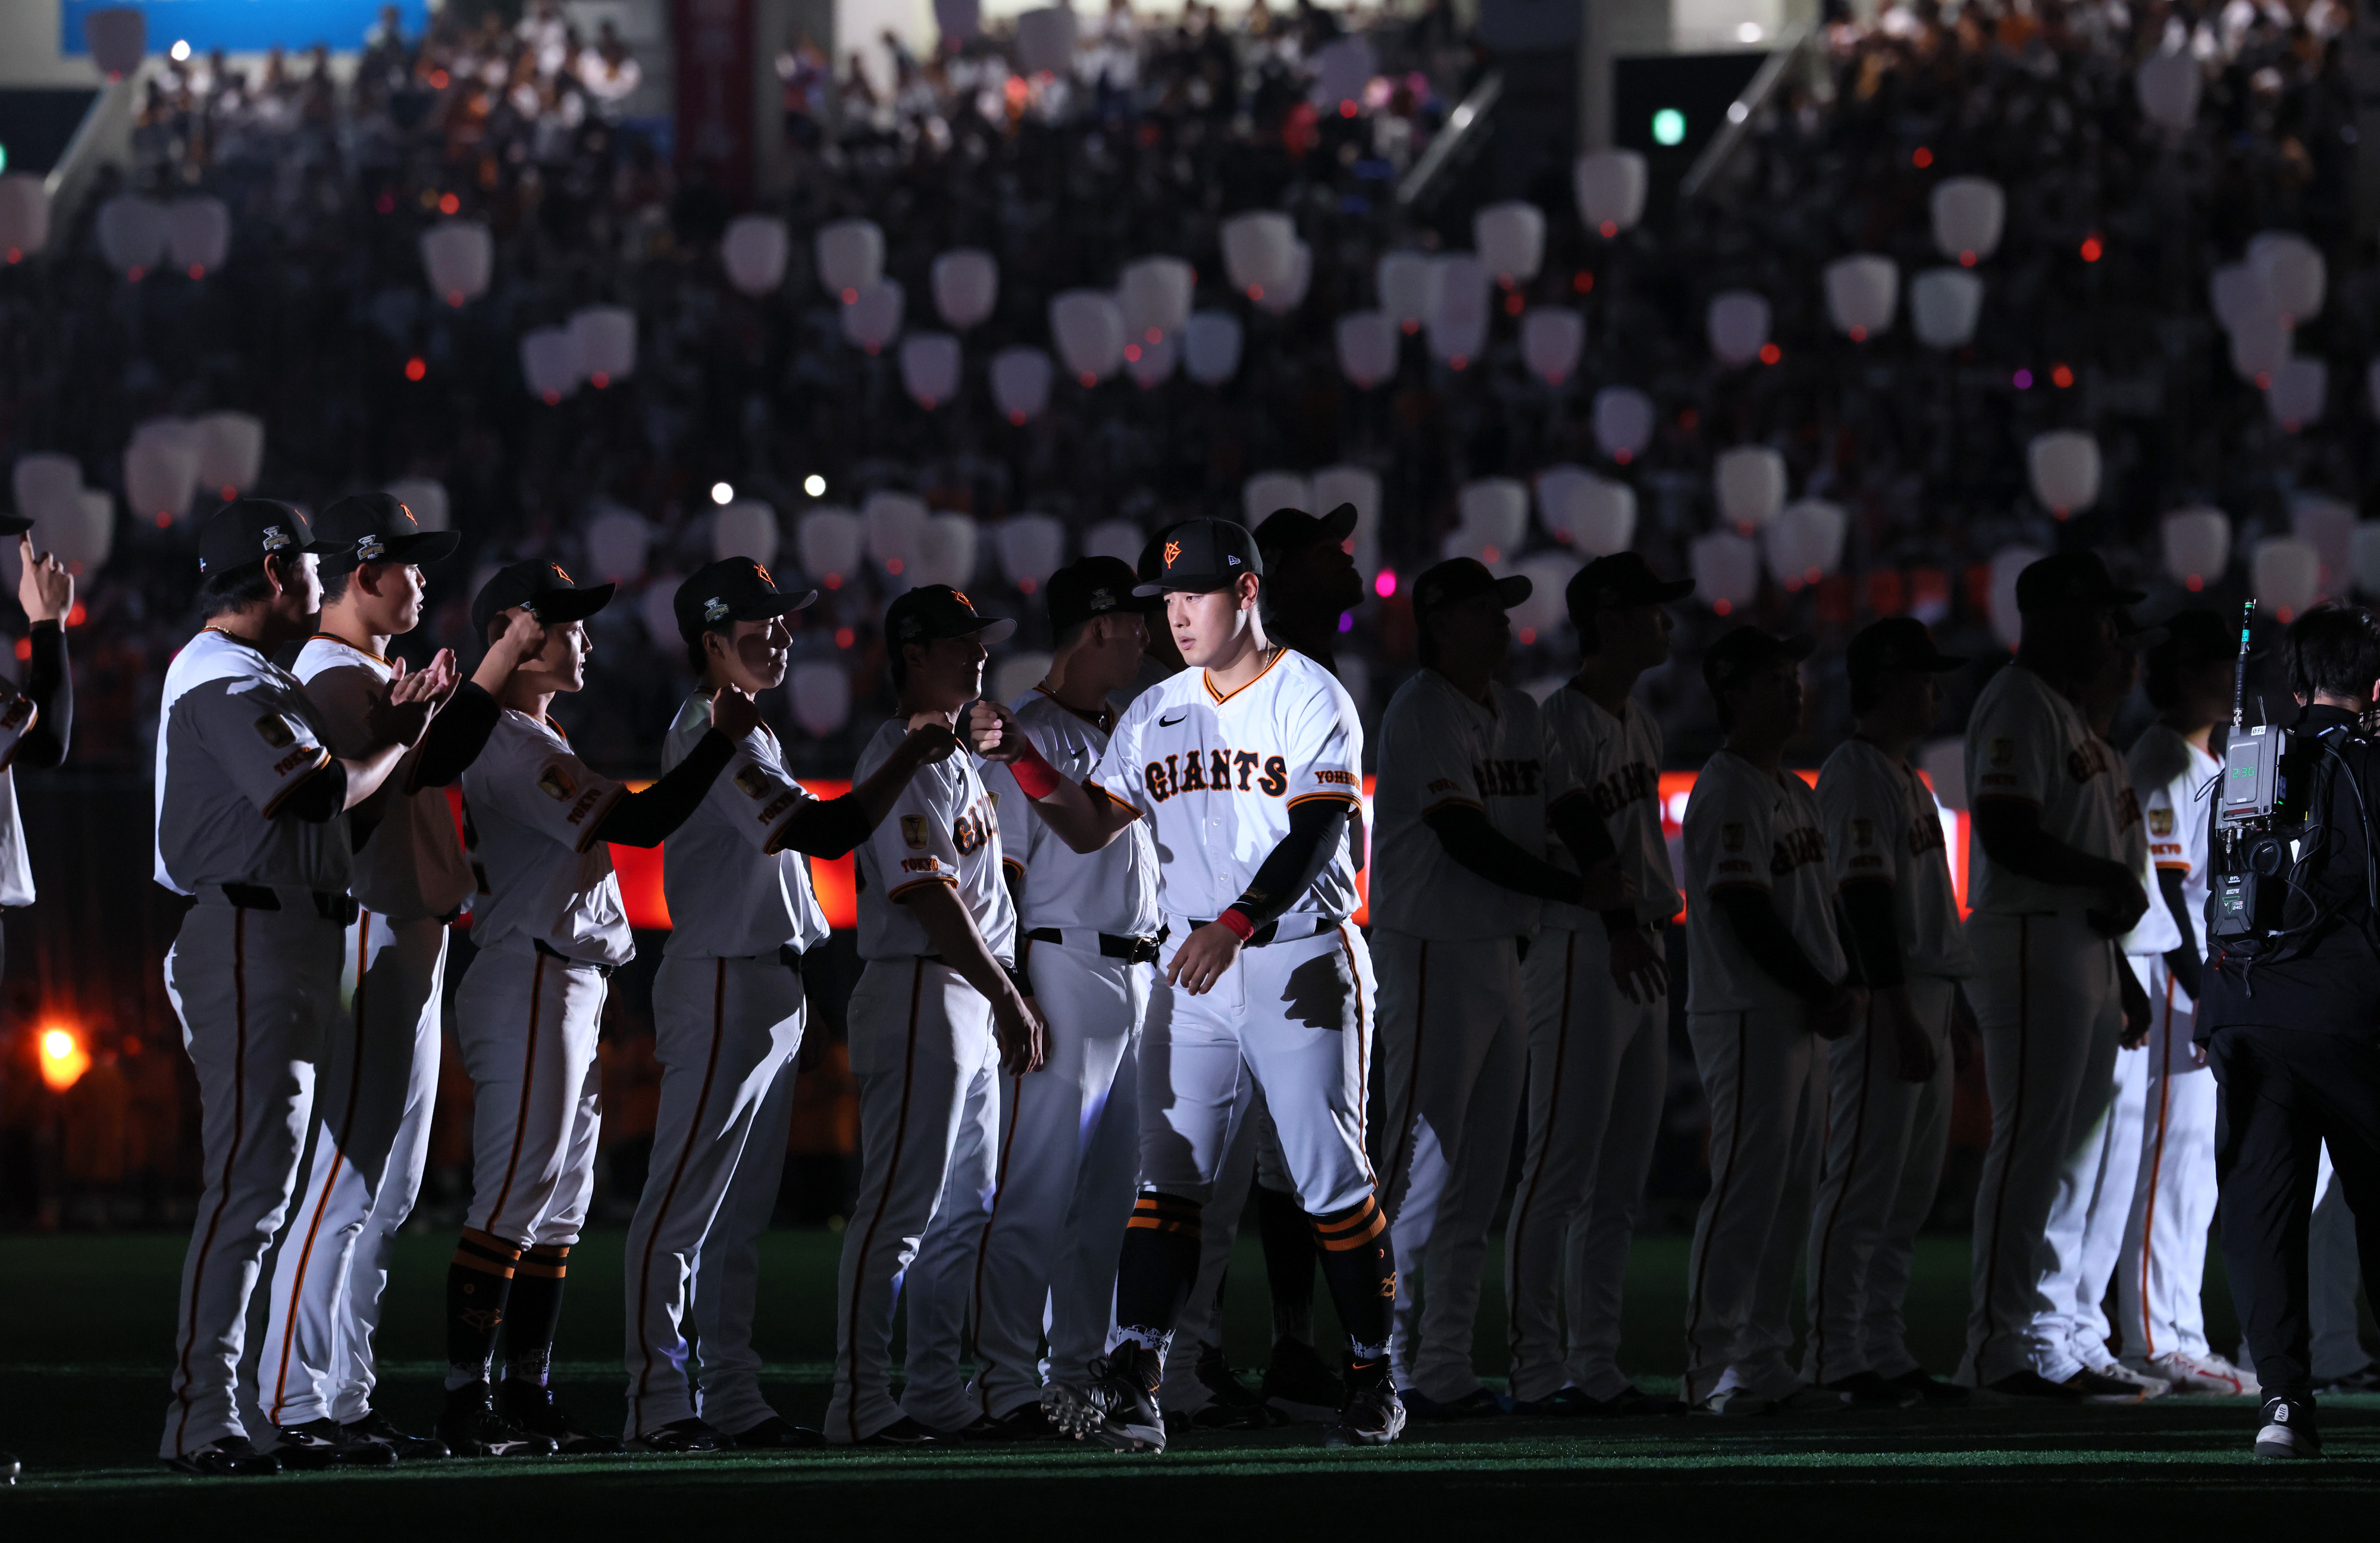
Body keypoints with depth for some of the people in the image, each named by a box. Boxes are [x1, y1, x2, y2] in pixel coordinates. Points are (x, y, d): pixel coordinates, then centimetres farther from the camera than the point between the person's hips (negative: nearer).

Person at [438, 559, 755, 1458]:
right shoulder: (509, 744, -14)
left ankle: (530, 1400, 13)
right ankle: (467, 1402, -13)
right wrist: (723, 741, -17)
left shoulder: (532, 742, 21)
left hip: (571, 992, 11)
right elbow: (635, 824, -21)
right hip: (531, 986, -11)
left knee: (558, 1207, 11)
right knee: (511, 1201, -12)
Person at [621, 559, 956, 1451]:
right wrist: (912, 759, -19)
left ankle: (733, 1400, 15)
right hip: (723, 982, -11)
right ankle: (660, 1404, -11)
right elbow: (825, 832, -24)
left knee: (741, 1209, 11)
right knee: (683, 1203, -10)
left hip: (771, 990, 11)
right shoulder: (714, 733, -14)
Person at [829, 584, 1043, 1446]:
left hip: (973, 1005, 10)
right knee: (900, 1207, -12)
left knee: (964, 1208, 12)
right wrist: (1008, 999, -19)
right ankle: (861, 1405, -13)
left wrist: (1013, 993, 17)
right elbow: (930, 898, -19)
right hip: (917, 994, -10)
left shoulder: (956, 759, 20)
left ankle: (939, 1396, 17)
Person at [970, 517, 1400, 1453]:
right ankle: (1131, 1390, -15)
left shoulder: (1310, 700, -5)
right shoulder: (1156, 716, 13)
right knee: (1167, 1179, -6)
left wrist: (1234, 924, -30)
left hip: (1303, 965, -5)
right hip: (1190, 975, 5)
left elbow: (1312, 837, -17)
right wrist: (1024, 762, -6)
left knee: (1331, 1182, -1)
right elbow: (1090, 828, 12)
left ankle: (1372, 1385, 9)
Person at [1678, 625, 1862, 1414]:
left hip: (1803, 1018, 10)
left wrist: (1852, 985, 6)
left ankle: (1765, 1363, 13)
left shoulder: (1797, 794, 19)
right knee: (1745, 1185, -11)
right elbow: (1747, 915, -18)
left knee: (1790, 1193, 9)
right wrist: (1823, 996, -15)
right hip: (1744, 1015, -10)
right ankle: (1713, 1367, -10)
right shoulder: (1726, 792, -11)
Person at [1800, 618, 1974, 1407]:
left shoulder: (1906, 778, 20)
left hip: (1924, 997, 10)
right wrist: (1900, 1013, -23)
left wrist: (1949, 1009, 21)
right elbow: (1866, 898, -18)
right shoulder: (1857, 773, -11)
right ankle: (1836, 1358, -9)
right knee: (1862, 1185, -9)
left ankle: (1884, 1353, 14)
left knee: (1910, 1190, 11)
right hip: (1882, 1000, -10)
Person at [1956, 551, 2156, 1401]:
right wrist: (2107, 878, -15)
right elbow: (2007, 836, -21)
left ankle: (2050, 1346, 13)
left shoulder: (2068, 711, 21)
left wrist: (2120, 894, 4)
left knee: (2075, 1147, 10)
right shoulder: (2019, 704, -11)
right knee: (2030, 1143, -11)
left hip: (2085, 943, 10)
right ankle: (2001, 1346, -10)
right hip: (2031, 941, -10)